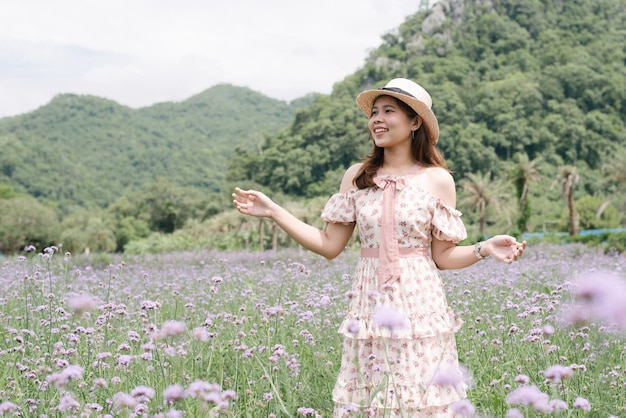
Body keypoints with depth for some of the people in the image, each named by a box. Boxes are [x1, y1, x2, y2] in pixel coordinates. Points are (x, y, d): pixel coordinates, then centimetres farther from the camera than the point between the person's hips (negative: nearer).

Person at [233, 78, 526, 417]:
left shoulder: (438, 180, 0)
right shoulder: (357, 176, 6)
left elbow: (442, 257, 3)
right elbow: (329, 246, 5)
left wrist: (485, 249, -14)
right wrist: (272, 211, 2)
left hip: (419, 308, -2)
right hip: (369, 308, 2)